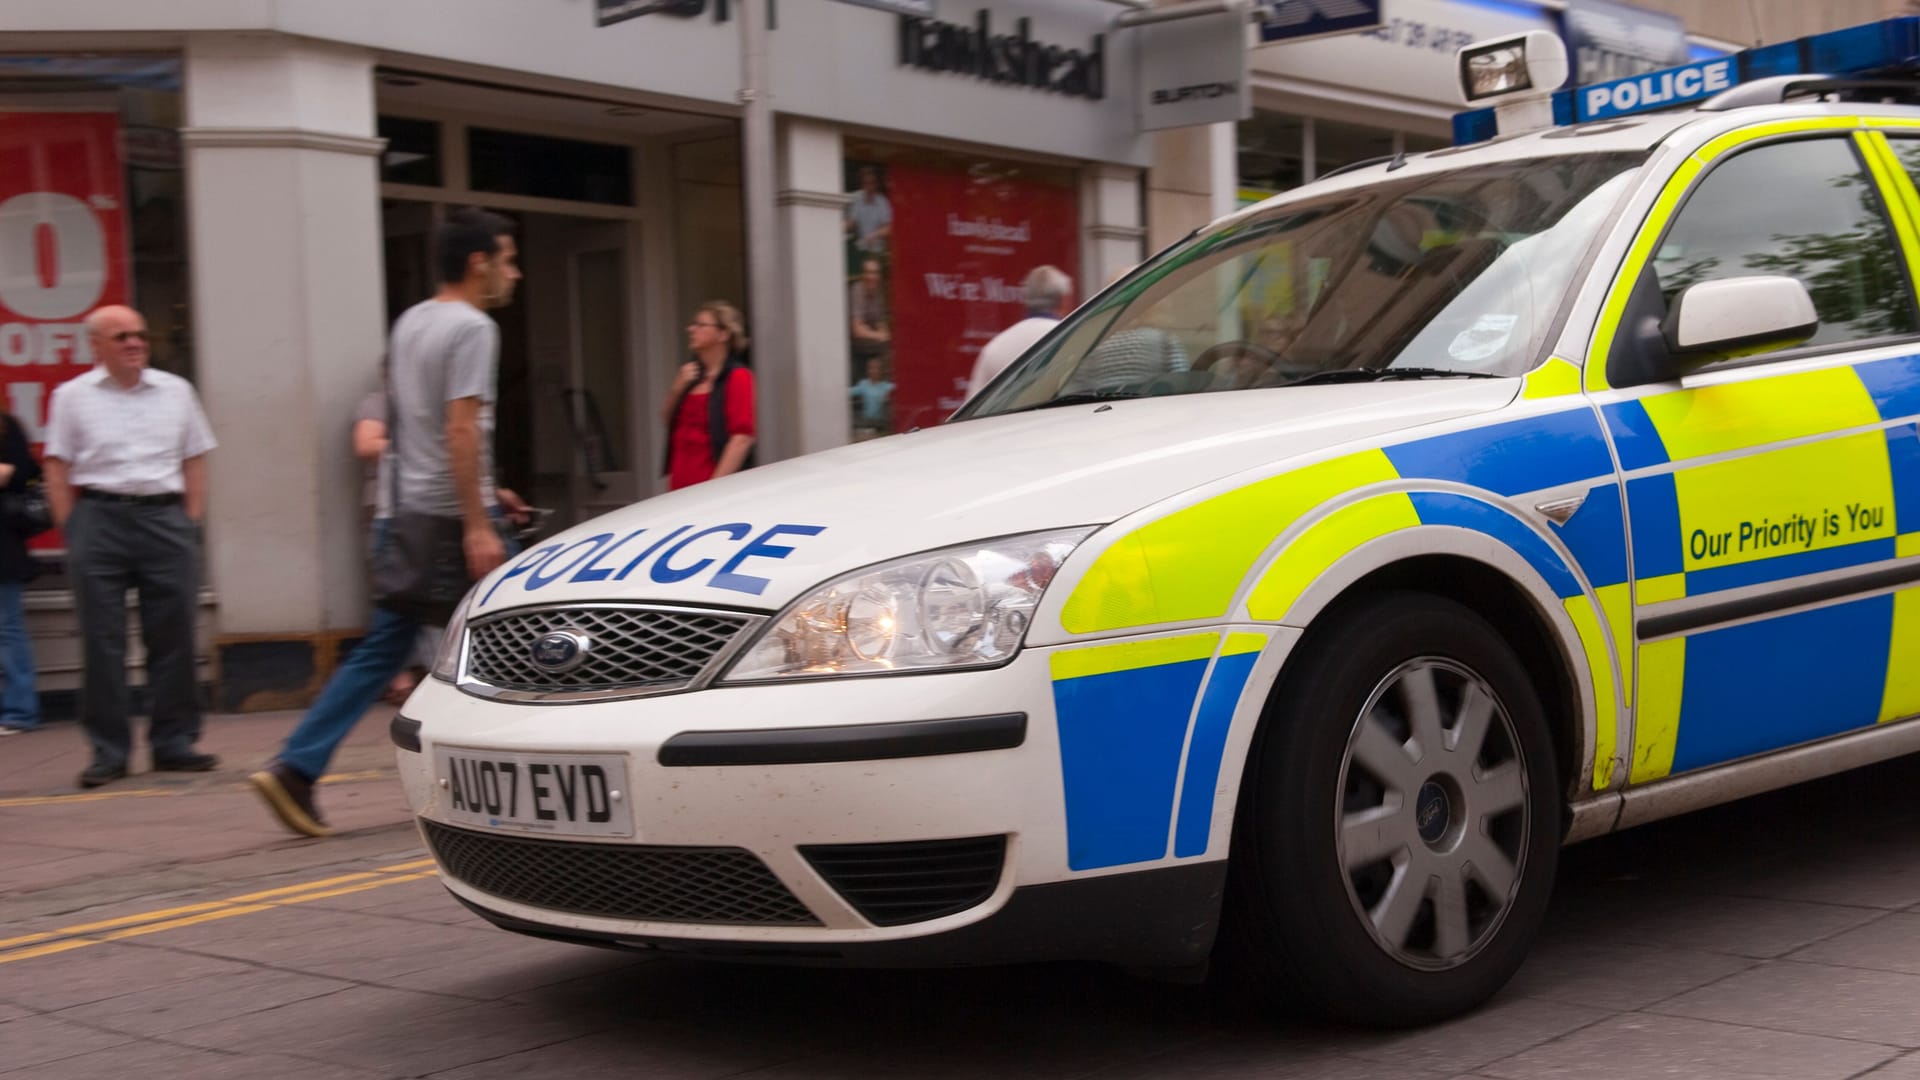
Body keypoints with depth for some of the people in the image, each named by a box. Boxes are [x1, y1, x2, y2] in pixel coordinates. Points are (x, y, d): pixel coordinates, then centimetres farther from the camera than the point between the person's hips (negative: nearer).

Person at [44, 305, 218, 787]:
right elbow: (58, 470, 4)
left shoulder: (175, 391, 12)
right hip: (99, 517, -2)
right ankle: (108, 751, 4)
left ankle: (174, 743, 11)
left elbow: (195, 462, 14)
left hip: (164, 517, 2)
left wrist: (191, 523, 6)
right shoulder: (72, 396, 6)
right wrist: (72, 530, -4)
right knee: (102, 641, -1)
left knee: (173, 636, 2)